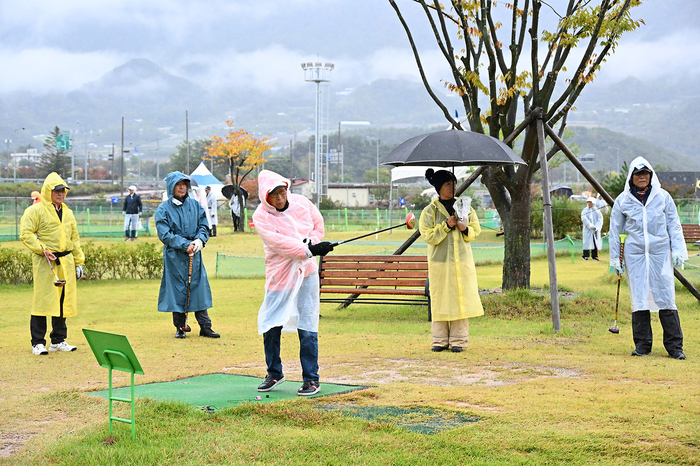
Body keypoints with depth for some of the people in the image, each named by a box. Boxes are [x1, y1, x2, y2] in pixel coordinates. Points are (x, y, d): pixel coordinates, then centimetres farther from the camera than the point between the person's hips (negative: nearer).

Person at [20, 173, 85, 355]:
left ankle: (58, 340, 18)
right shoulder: (35, 210, -3)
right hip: (45, 263, -6)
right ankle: (38, 343, -1)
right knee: (43, 301, -7)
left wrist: (79, 262, 17)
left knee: (64, 301, 8)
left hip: (66, 262, 6)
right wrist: (42, 249, -20)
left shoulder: (67, 213, 18)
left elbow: (74, 239, 22)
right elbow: (25, 234, -10)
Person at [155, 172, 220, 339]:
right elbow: (164, 234, -9)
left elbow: (204, 225, 11)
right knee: (177, 290, 1)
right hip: (174, 256, -3)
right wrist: (185, 245, -16)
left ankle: (205, 326, 8)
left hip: (194, 255, 3)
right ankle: (180, 327, 11)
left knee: (199, 288, 3)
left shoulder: (195, 205, 9)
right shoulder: (163, 209, -2)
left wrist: (199, 240, -9)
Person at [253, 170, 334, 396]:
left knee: (307, 328, -4)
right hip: (279, 274, 0)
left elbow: (318, 226, 13)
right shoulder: (261, 216, -10)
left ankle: (311, 379, 4)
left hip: (306, 271, 0)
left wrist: (312, 243, -8)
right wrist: (309, 251, -29)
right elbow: (279, 243, -21)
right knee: (270, 326, 4)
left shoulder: (301, 203, 0)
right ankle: (274, 374, 24)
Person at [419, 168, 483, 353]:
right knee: (440, 299, -1)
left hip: (462, 260, 2)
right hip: (440, 261, -2)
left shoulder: (465, 207, 9)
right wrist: (446, 226, -16)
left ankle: (458, 340, 7)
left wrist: (466, 229, -11)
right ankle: (440, 339, 8)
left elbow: (476, 231, 11)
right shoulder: (430, 211, 0)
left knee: (461, 298, 0)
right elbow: (428, 236, -6)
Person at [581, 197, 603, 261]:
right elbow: (584, 219, -7)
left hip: (596, 230, 2)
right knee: (587, 242, -6)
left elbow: (600, 219, 2)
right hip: (588, 230, -2)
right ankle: (585, 256, -3)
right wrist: (590, 225, -19)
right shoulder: (585, 210, 6)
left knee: (596, 243, 0)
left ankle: (594, 256, 5)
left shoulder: (597, 210, 10)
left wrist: (597, 227, -14)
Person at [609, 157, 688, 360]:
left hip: (660, 252, -1)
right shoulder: (623, 200, 7)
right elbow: (615, 230, 11)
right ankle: (642, 345, 9)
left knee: (666, 296, -5)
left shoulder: (663, 197, 7)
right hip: (635, 253, 1)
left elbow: (674, 225, 9)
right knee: (639, 298, 1)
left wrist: (678, 250, 1)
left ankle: (674, 345, -1)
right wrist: (615, 258, 9)